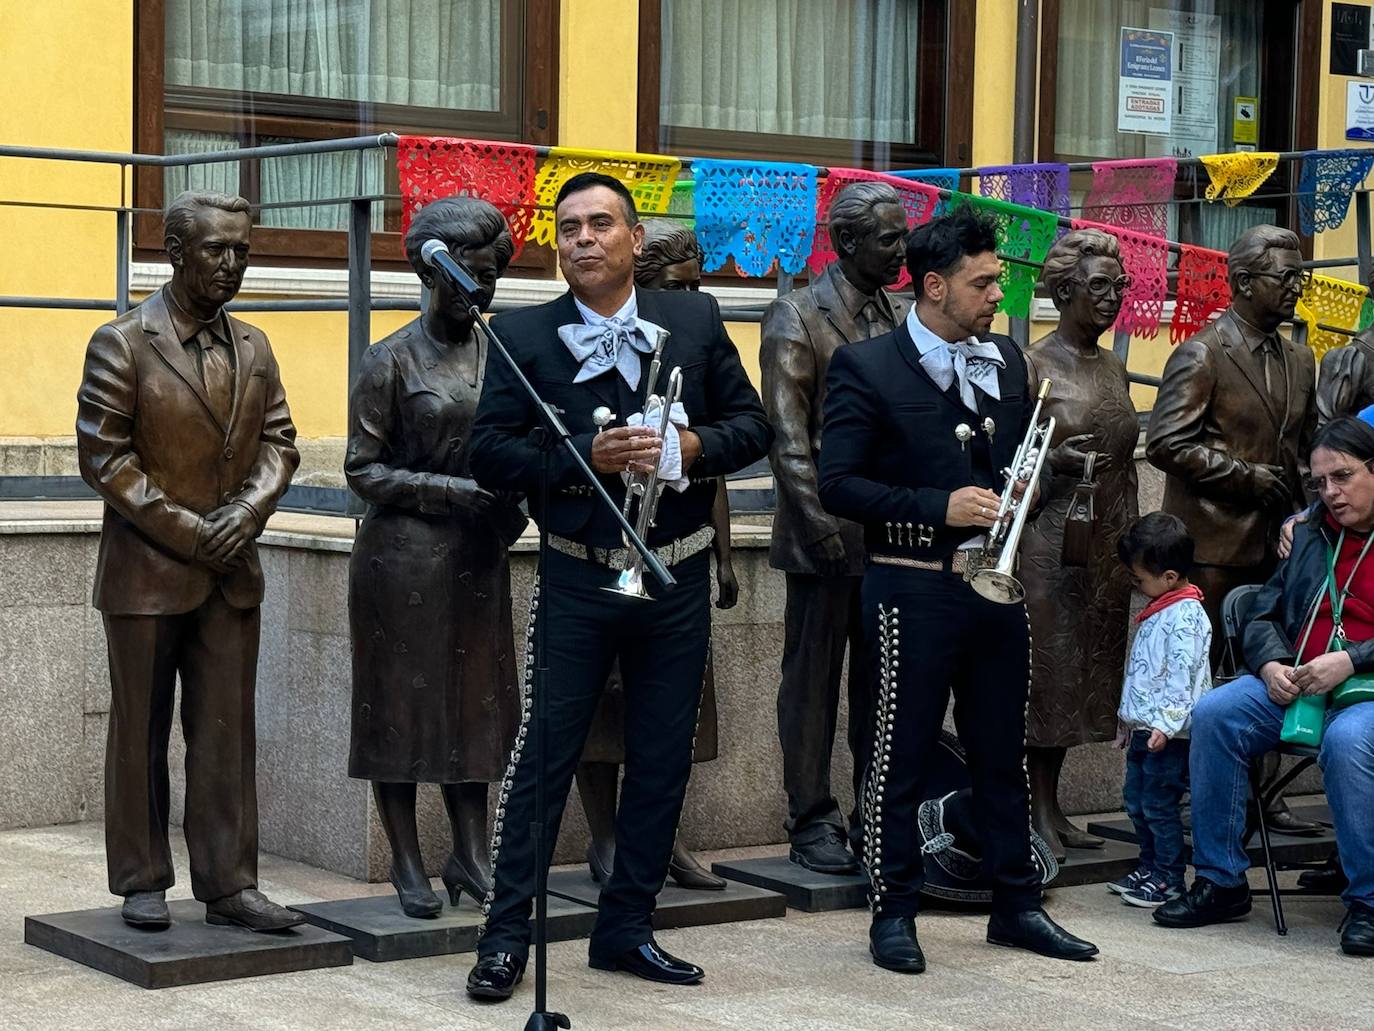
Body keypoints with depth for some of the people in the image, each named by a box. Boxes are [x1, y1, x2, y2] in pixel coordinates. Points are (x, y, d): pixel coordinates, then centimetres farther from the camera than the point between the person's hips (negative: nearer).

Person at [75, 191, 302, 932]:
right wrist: (188, 531, -14)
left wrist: (247, 513, -8)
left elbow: (277, 443, 11)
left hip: (232, 570, 4)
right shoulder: (121, 344, -7)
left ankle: (228, 884, 9)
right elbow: (103, 458, -11)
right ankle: (143, 883, 14)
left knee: (227, 731, 4)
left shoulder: (253, 349, 9)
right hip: (147, 571, -4)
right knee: (140, 731, 5)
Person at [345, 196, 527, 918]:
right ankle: (407, 863, 10)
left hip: (479, 557, 5)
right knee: (401, 704, 2)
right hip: (403, 555, -5)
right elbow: (363, 470, -7)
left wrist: (510, 508, 0)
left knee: (476, 702, 7)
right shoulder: (392, 361, -6)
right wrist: (449, 492, -17)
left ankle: (470, 854, 16)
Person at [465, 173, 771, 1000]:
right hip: (578, 580, -3)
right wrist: (587, 459, -21)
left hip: (678, 576, 3)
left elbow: (754, 425, 5)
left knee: (663, 761, 9)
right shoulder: (524, 335, -3)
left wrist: (691, 447, -14)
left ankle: (627, 928, 21)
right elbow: (492, 453, -8)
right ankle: (507, 934, 9)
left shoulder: (696, 320, 4)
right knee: (544, 755, 0)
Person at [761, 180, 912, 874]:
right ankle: (811, 822, 10)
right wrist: (820, 523, -17)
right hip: (828, 536, -6)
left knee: (882, 682, 10)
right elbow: (787, 434, -10)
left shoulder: (904, 317, 13)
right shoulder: (796, 318, -5)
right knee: (813, 680, 3)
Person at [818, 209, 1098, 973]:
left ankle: (1017, 904, 22)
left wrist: (1025, 486, -1)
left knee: (1004, 751, 12)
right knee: (901, 756, 2)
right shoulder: (867, 367, -7)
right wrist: (939, 507, -20)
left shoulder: (1007, 361, 11)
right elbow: (839, 486, -12)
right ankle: (893, 913, 12)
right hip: (915, 589, -5)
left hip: (995, 586, 6)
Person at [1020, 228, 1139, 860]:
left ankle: (1052, 804, 14)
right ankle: (1036, 812, -1)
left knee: (1086, 668, 7)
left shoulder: (1114, 368, 14)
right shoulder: (1031, 365, -7)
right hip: (1049, 539, -7)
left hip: (1106, 543, 7)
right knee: (1047, 664, -6)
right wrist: (1056, 460, -25)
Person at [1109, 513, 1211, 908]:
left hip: (1169, 733, -10)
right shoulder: (1157, 612, 15)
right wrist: (1129, 721, 26)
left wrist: (1165, 723, -26)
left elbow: (1181, 675, -22)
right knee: (1136, 801, 16)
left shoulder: (1184, 615, -16)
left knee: (1158, 804, -5)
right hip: (1144, 728, 10)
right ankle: (1150, 867, 27)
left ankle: (1169, 878, 3)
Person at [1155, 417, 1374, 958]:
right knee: (1214, 714, -20)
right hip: (1297, 685, 6)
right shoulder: (1311, 534, 20)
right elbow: (1264, 614, 21)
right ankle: (1221, 882, -12)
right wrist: (1270, 664, -1)